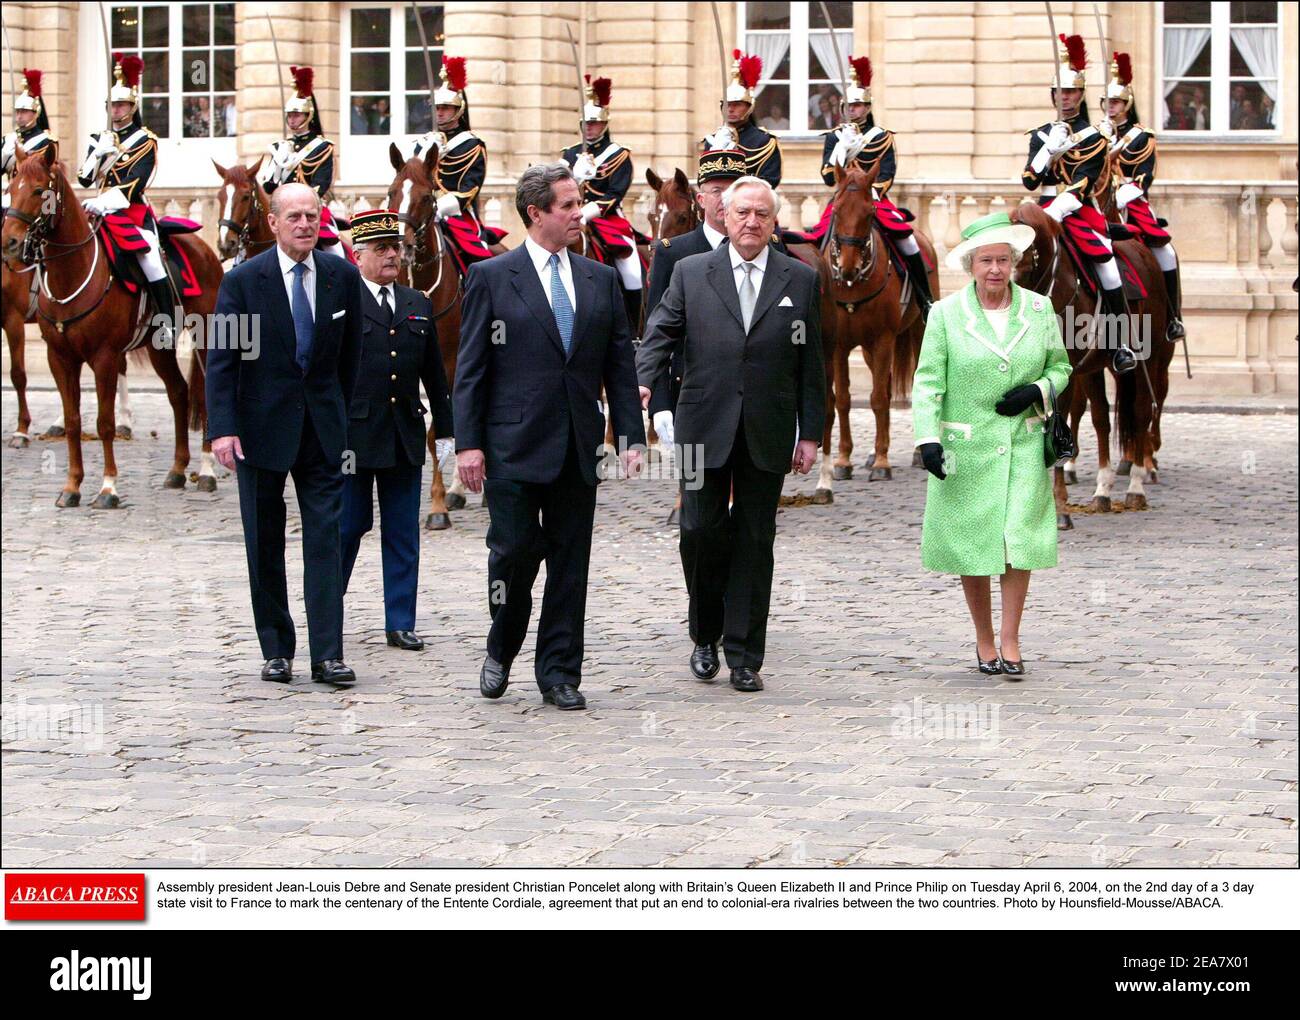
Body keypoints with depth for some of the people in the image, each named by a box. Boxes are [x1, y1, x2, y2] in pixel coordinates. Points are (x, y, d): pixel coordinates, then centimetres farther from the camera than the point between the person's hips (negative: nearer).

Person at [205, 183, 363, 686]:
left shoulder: (343, 277, 2)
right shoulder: (243, 280, -6)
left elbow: (350, 355, 10)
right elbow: (220, 359, -8)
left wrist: (342, 414, 11)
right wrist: (222, 428, -16)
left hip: (322, 427, 2)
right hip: (263, 426, -1)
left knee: (325, 537, -5)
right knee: (265, 544, 6)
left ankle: (327, 654, -6)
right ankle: (276, 651, 15)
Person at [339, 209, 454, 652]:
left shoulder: (419, 305, 13)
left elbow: (435, 375, 17)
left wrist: (444, 429, 14)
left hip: (405, 436, 5)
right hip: (353, 434, -5)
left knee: (403, 533, 5)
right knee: (347, 527, 2)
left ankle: (400, 623, 10)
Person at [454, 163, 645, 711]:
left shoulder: (601, 279, 11)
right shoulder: (491, 277, 0)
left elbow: (620, 366, 11)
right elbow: (470, 368, -2)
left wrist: (631, 436, 3)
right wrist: (468, 443, -8)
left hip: (579, 447, 3)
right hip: (514, 445, -3)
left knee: (570, 561, 5)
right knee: (515, 550, -5)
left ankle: (559, 672, 12)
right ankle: (501, 650, 19)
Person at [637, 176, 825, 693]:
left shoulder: (801, 280, 7)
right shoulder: (691, 273, 6)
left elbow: (810, 363, 7)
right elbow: (661, 332, 2)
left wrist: (810, 433, 4)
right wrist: (642, 379, -19)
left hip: (767, 435, 1)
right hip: (705, 429, 0)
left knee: (754, 541, 3)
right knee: (701, 531, -3)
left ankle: (744, 656, 8)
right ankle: (706, 636, 19)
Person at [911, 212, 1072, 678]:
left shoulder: (1039, 309, 4)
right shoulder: (946, 313, -2)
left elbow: (1060, 367, 14)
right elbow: (928, 382, -4)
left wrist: (1037, 391, -7)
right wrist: (928, 438, -14)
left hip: (1024, 444, 1)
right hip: (966, 447, -1)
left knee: (1020, 537, -7)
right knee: (972, 541, 4)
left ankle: (1010, 642, 3)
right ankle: (984, 640, 20)